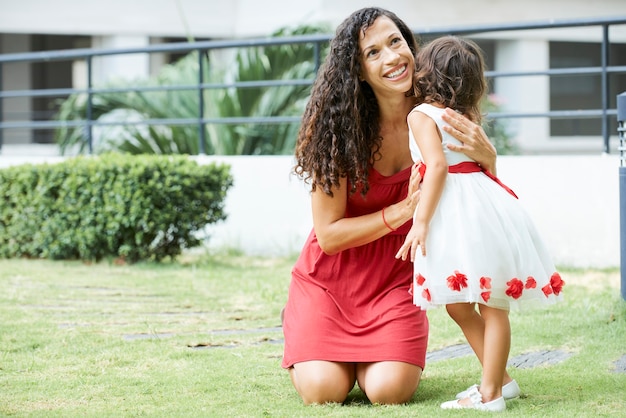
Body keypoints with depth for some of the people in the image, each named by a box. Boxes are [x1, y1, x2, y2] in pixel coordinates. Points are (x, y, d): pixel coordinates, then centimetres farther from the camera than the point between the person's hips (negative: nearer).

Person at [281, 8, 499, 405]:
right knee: (324, 391, -17)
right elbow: (329, 234, -15)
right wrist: (403, 210, -26)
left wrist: (487, 158, -26)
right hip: (332, 276, -1)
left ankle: (374, 354, 17)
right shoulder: (340, 126, -17)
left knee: (389, 391, -20)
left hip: (396, 277, 1)